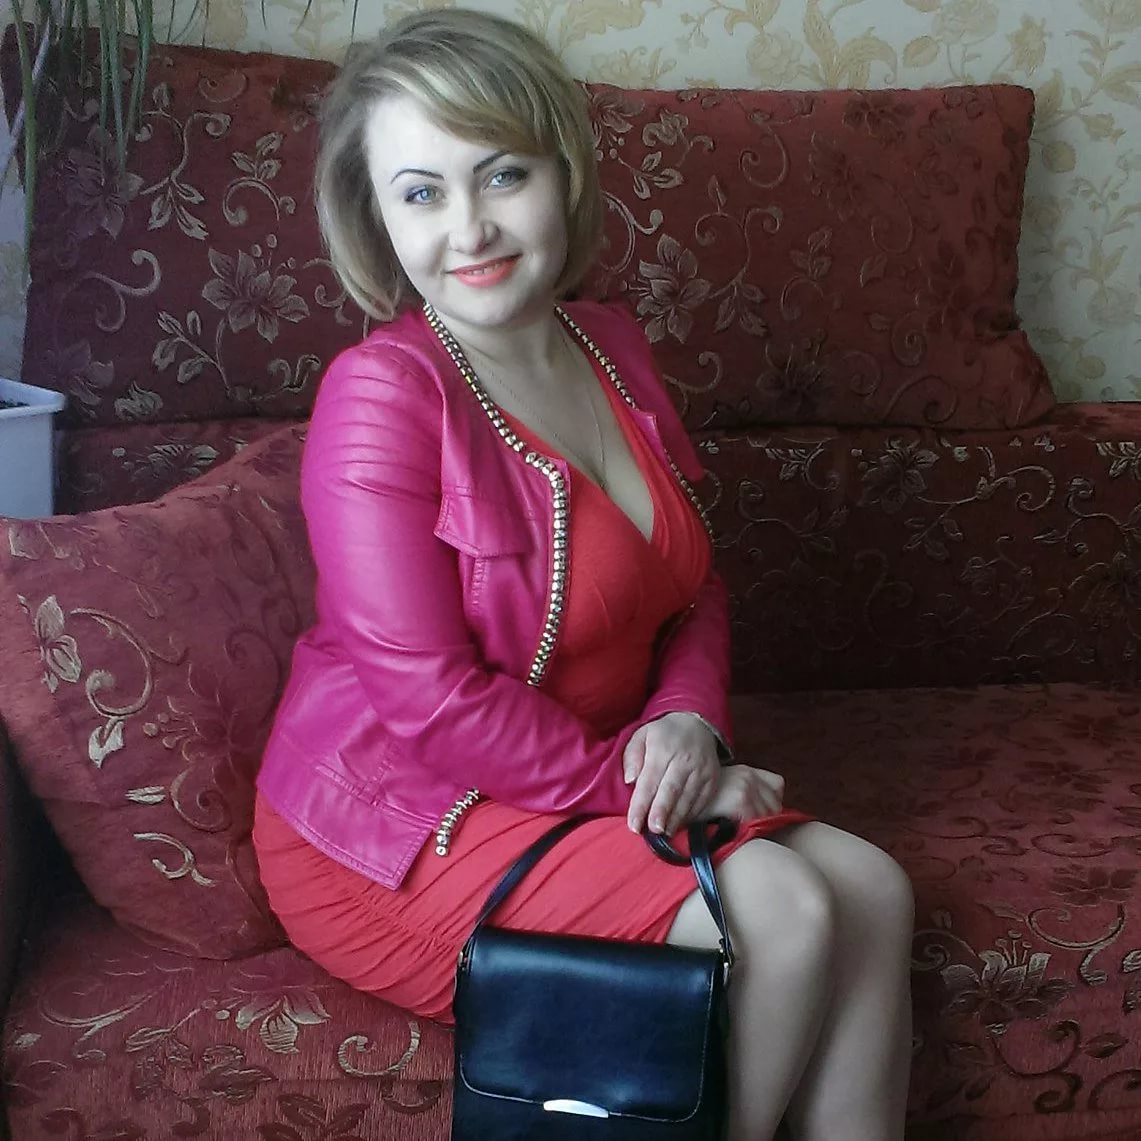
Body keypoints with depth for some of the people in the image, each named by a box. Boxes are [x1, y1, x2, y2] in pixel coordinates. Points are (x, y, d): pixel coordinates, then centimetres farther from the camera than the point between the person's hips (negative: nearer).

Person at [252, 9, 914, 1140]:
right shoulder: (381, 391, -20)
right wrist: (632, 777, -17)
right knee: (778, 912, -21)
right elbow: (432, 705, -23)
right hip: (396, 815, -7)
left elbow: (692, 586, 11)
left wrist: (688, 720, -8)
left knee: (869, 888, -7)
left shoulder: (610, 345, 4)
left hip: (591, 779, 8)